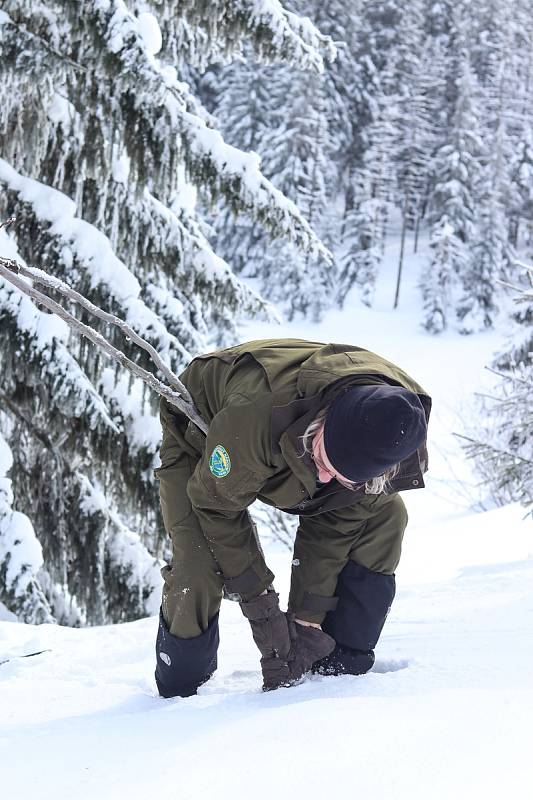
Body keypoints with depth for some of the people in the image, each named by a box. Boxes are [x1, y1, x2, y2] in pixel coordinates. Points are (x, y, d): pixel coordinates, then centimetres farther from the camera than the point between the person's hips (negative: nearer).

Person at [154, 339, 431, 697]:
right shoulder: (256, 412, -48)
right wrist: (260, 607, -27)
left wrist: (306, 621, -19)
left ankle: (339, 668, -3)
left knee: (385, 516, -14)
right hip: (204, 442, -4)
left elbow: (334, 527, -19)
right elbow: (216, 504, -30)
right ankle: (179, 695, -1)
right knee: (199, 566, -25)